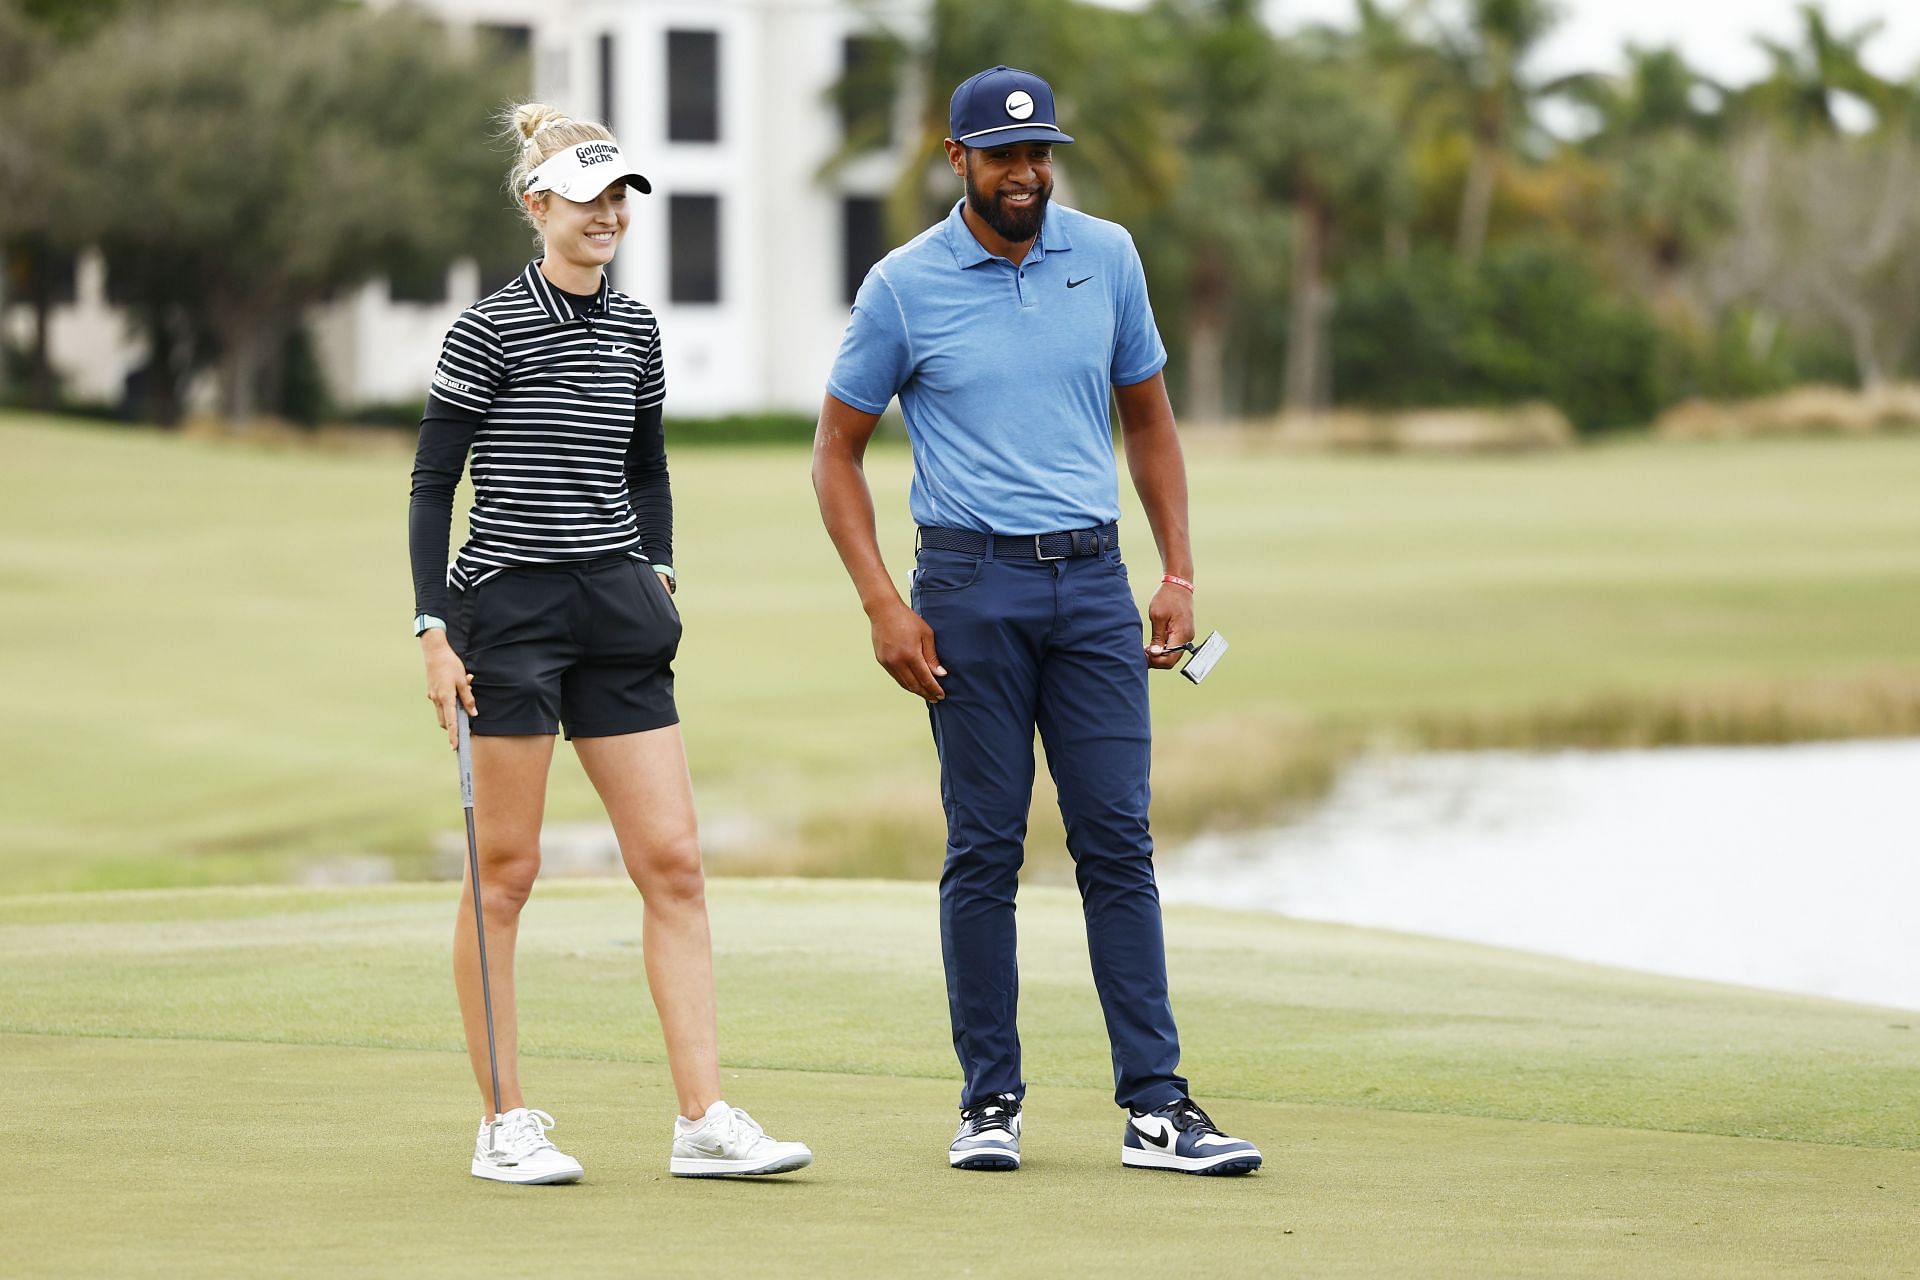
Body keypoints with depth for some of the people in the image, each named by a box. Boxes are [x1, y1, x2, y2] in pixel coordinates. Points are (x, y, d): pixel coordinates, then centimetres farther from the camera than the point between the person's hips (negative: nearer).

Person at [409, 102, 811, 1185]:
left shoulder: (636, 330, 11)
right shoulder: (491, 328, -6)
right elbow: (433, 484, -6)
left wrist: (658, 569, 10)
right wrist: (434, 627, -11)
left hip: (618, 612, 6)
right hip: (509, 609, -6)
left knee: (674, 860, -1)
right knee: (506, 871, 0)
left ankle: (705, 1119, -2)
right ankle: (505, 1124, 7)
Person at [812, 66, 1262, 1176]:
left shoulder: (1107, 257, 7)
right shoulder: (905, 285, -2)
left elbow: (1148, 416, 17)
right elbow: (838, 452, 4)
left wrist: (1180, 572, 7)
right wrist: (883, 605, -6)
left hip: (1093, 581, 2)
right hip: (971, 583, -2)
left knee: (1118, 841, -2)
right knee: (985, 849, -1)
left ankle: (1156, 1106, -4)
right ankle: (991, 1104, 6)